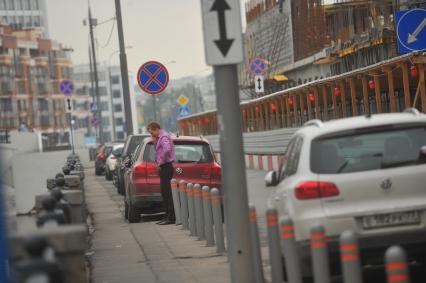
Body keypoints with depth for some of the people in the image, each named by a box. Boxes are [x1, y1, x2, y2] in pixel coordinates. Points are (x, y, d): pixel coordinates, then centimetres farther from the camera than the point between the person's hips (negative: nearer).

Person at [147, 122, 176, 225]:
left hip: (166, 166, -11)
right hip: (164, 167, 11)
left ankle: (171, 217, -11)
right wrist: (155, 141, 11)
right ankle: (168, 216, 17)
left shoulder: (164, 137, -14)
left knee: (167, 193, -11)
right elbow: (159, 151, 25)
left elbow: (167, 149, -31)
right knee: (165, 193, 13)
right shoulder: (160, 137, 18)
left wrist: (161, 162, -21)